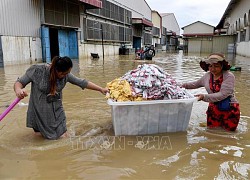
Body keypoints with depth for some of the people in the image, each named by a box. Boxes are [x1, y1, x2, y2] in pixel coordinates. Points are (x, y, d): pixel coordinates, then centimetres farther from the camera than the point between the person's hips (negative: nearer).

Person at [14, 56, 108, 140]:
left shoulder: (65, 75, -9)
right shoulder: (38, 70, -20)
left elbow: (82, 82, -2)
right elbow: (19, 82, -15)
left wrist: (101, 89, -1)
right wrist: (18, 90, -39)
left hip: (57, 111, 3)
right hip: (40, 111, -3)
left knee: (63, 137, 1)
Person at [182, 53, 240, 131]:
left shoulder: (229, 76, -19)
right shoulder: (207, 76, -2)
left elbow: (223, 94, -28)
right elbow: (196, 84, 19)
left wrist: (205, 97, -33)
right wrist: (185, 85, 11)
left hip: (229, 107, -4)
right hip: (214, 107, 5)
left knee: (229, 129, 4)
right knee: (211, 128, 9)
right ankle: (220, 121, 39)